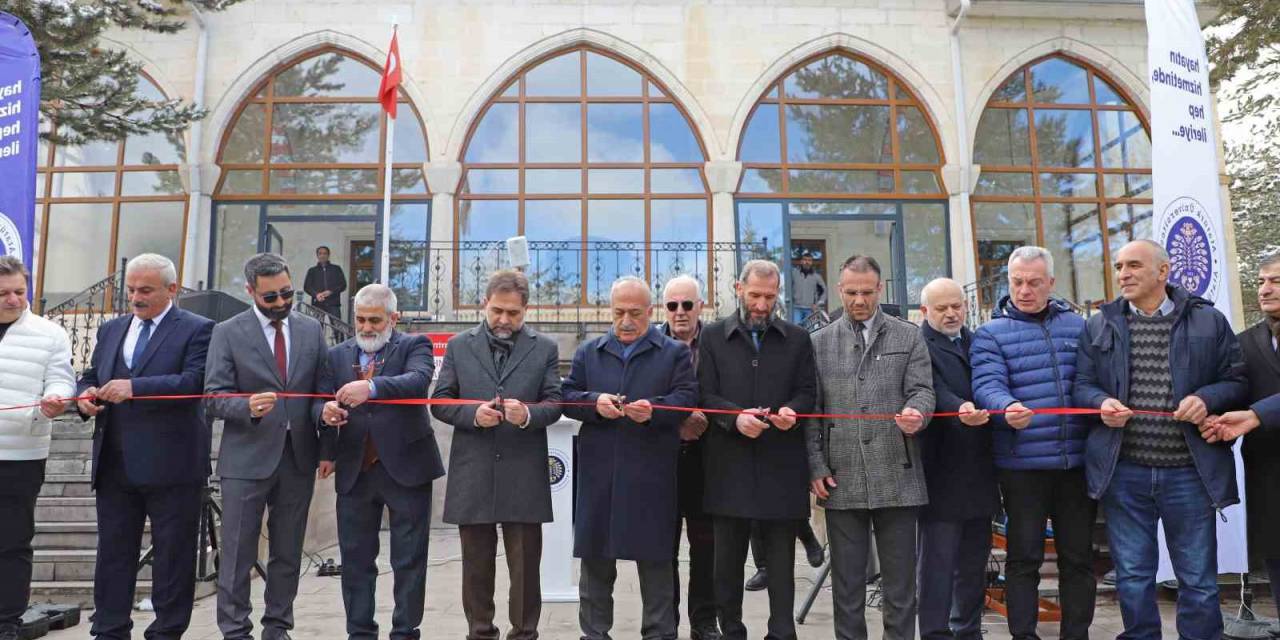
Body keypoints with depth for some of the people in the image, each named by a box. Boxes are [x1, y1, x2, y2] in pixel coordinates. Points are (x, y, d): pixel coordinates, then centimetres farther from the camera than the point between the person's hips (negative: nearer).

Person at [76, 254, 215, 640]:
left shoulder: (196, 329, -5)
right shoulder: (110, 330, 16)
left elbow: (194, 381, -18)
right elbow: (89, 377, 18)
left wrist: (134, 387, -26)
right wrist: (85, 395, -5)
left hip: (171, 463, -6)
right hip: (114, 464, 6)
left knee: (172, 555, 4)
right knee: (112, 551, 12)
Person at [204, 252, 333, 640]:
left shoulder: (311, 331, 7)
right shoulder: (227, 333, -2)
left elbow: (323, 390, 9)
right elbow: (214, 398, -6)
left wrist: (324, 412, -10)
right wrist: (248, 407, -26)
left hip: (299, 457, 3)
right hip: (247, 459, -3)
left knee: (288, 553, 11)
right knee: (237, 554, 2)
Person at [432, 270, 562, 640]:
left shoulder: (545, 348, 5)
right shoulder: (458, 346, 7)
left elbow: (554, 403, 0)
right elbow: (440, 402, 4)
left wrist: (527, 414, -21)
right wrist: (473, 414, -14)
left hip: (524, 475, -1)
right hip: (472, 474, 1)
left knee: (525, 565, 7)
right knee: (476, 564, 12)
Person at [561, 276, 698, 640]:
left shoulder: (675, 353, 6)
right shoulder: (588, 353, 13)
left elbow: (687, 398, -4)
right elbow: (567, 397, 8)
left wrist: (654, 409, -22)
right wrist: (594, 403, -12)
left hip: (651, 475, -2)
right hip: (598, 473, 2)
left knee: (655, 559, 5)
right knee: (595, 557, 10)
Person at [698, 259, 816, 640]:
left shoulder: (798, 339, 9)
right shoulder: (713, 337, 7)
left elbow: (807, 392, 8)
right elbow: (705, 395, 1)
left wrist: (792, 409, -14)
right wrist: (735, 417, -17)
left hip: (781, 465, 0)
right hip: (730, 465, 0)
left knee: (781, 561, 6)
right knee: (728, 559, 10)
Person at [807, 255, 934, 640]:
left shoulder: (909, 337, 8)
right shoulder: (820, 342, 9)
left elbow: (922, 389, 1)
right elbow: (811, 410, 6)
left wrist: (916, 411, -23)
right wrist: (816, 466, -2)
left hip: (897, 478, 0)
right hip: (841, 479, 1)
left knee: (900, 580, 8)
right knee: (846, 582, 10)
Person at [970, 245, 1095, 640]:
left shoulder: (1077, 326, 12)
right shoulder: (991, 334, 0)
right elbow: (987, 386, -14)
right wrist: (1007, 408, -34)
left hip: (1076, 461, 4)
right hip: (1022, 464, -3)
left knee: (1078, 557, 12)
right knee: (1024, 558, 4)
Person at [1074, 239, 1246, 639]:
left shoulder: (1209, 321, 6)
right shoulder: (1099, 327, 8)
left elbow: (1237, 381, 6)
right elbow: (1082, 385, 7)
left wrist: (1206, 398, -14)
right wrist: (1101, 402, -14)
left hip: (1189, 471, 0)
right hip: (1123, 472, 1)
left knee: (1198, 580, 9)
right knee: (1132, 579, 10)